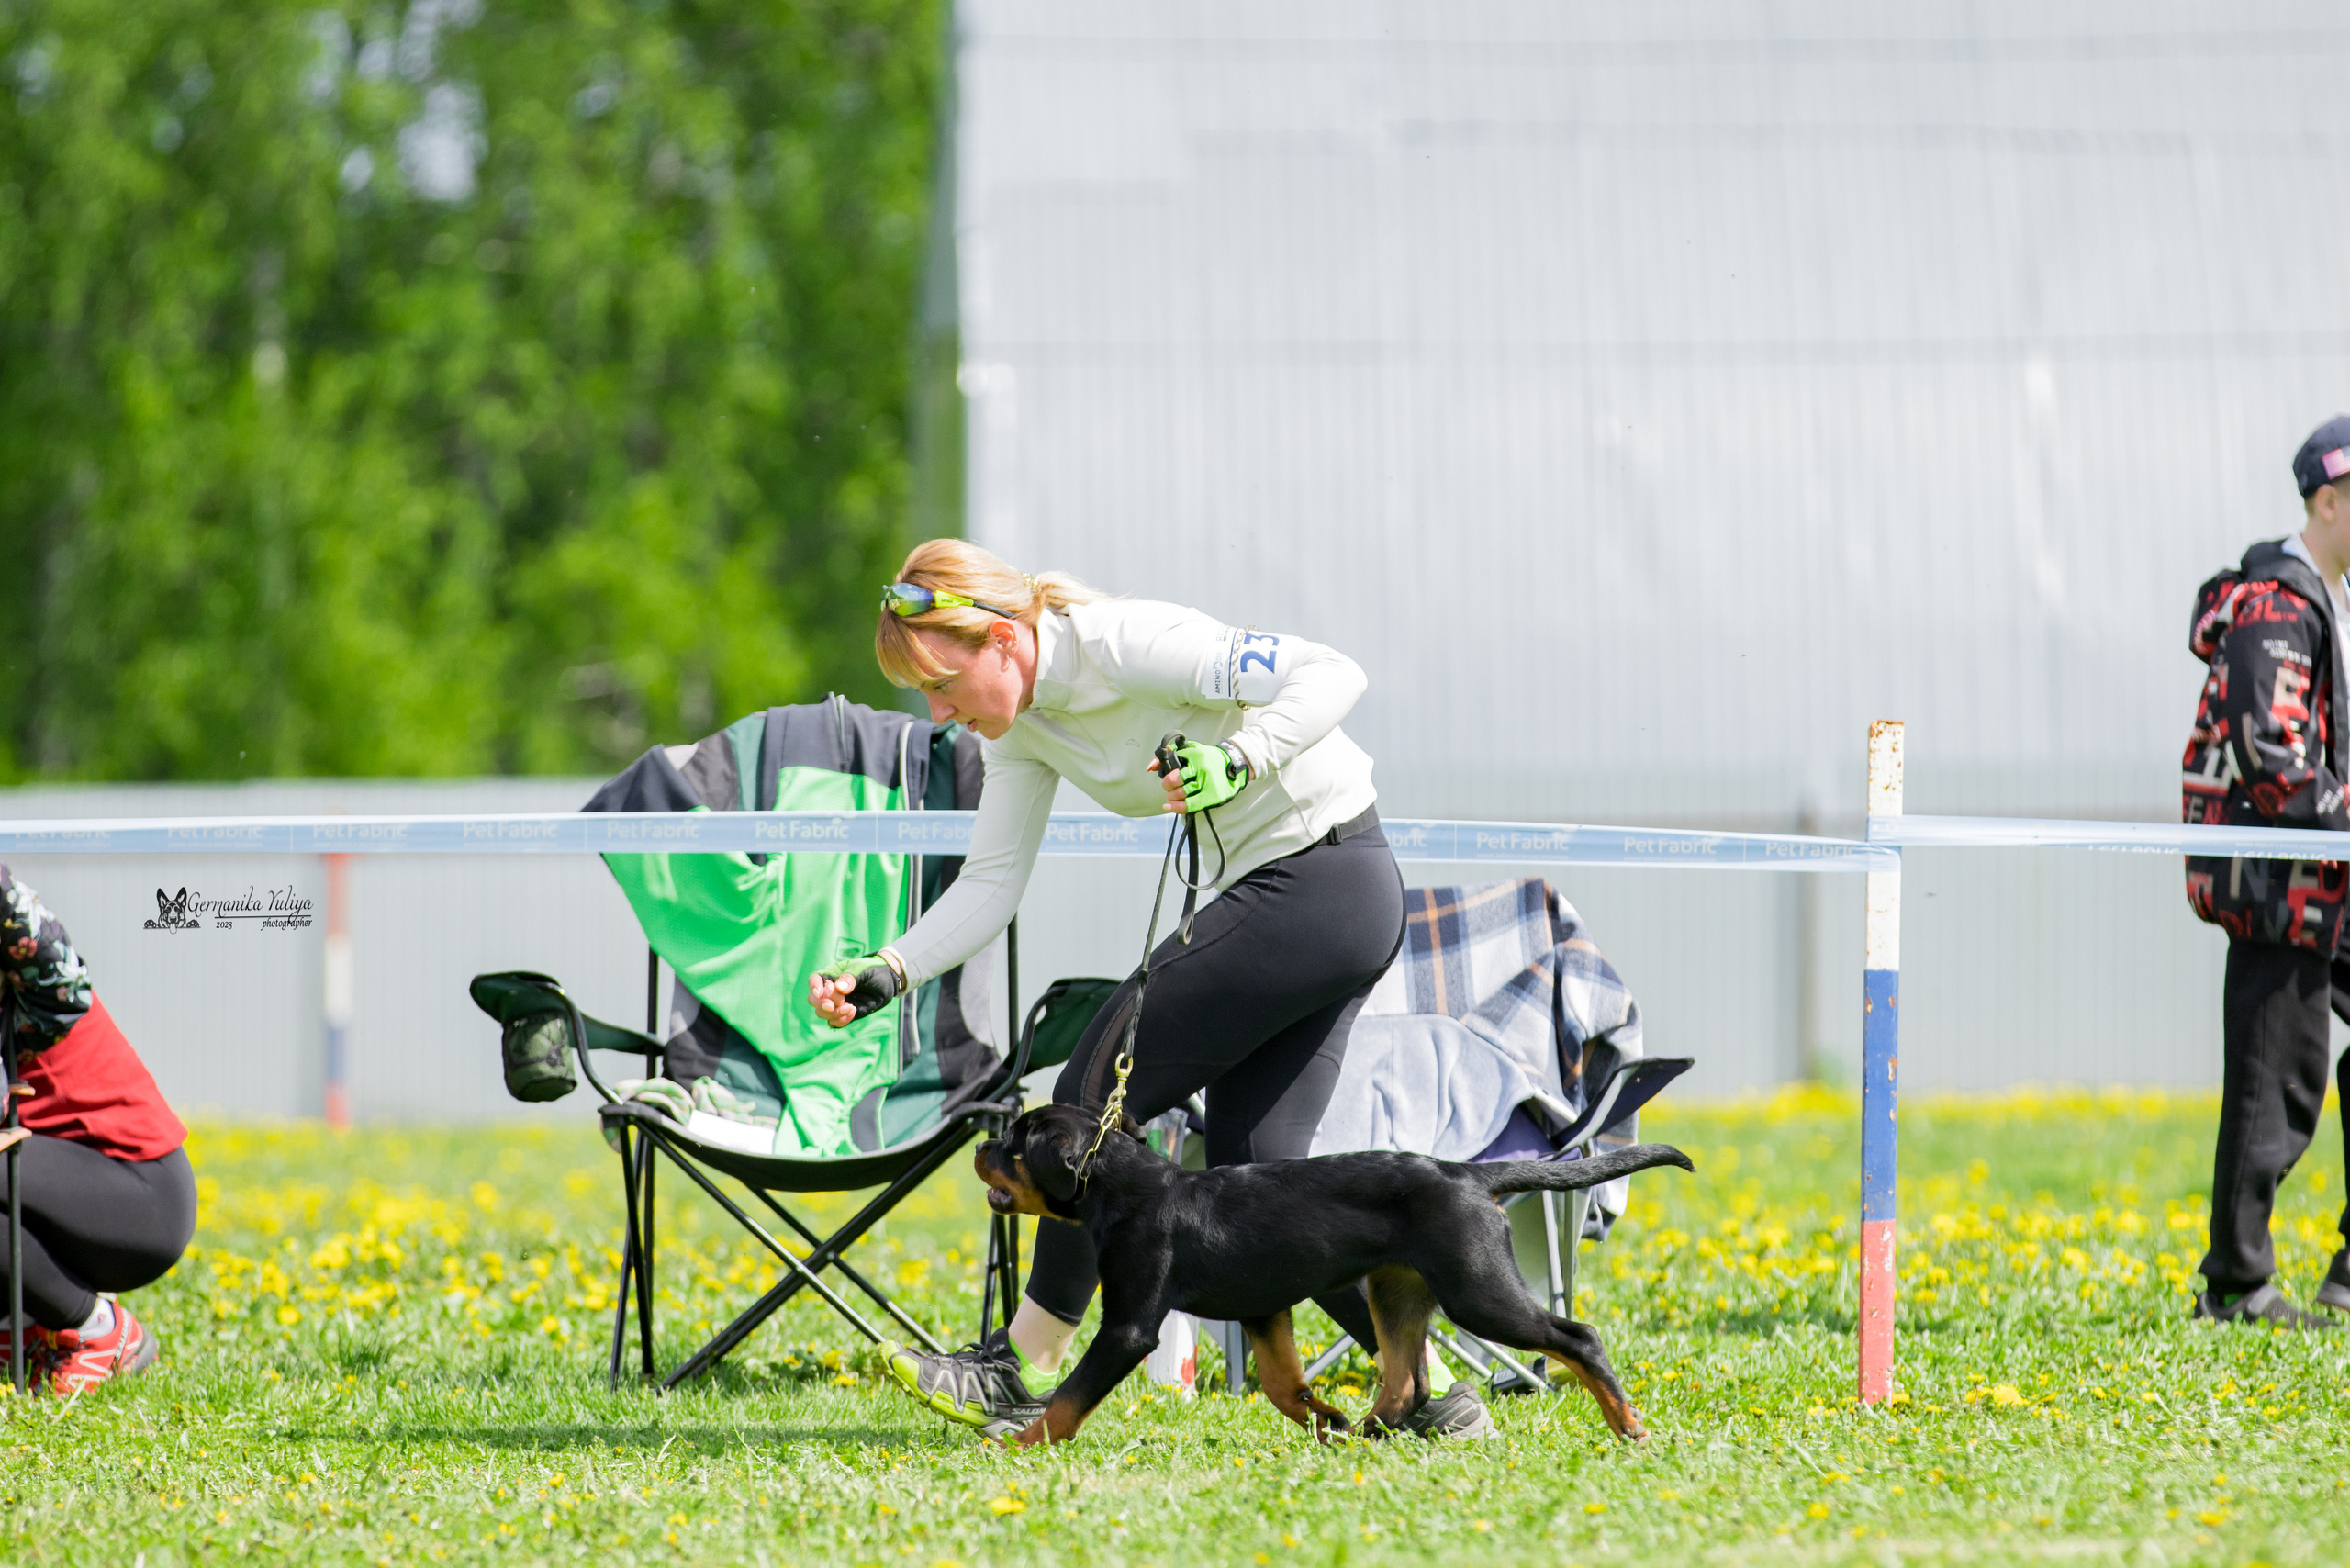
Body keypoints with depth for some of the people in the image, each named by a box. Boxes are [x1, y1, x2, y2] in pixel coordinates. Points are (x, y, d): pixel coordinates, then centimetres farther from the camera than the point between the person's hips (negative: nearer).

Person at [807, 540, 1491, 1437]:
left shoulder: (1130, 646, -22)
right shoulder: (1017, 722, 5)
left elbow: (1332, 674, -23)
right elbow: (990, 884, 7)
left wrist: (1239, 761, -37)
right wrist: (888, 974, -7)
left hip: (1323, 882, -10)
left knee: (1101, 1091, -8)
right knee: (1254, 1164, 6)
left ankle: (1024, 1370, -1)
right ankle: (1428, 1392, 10)